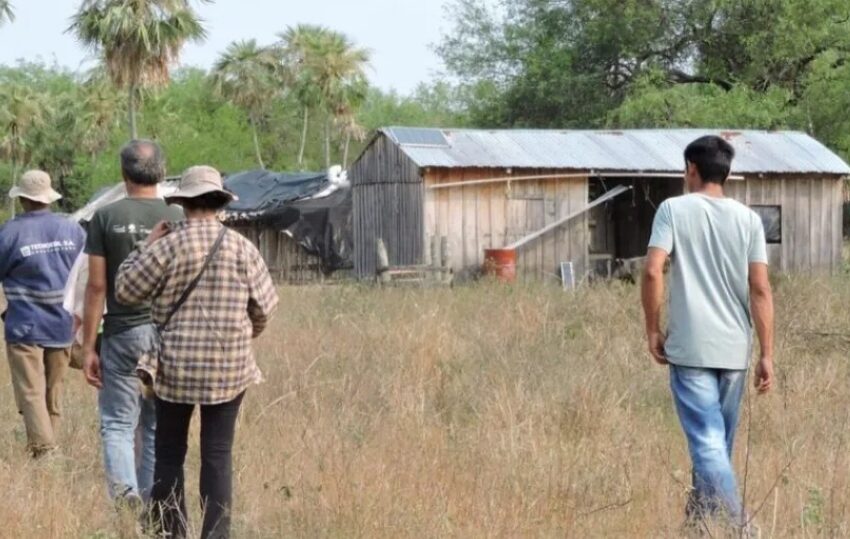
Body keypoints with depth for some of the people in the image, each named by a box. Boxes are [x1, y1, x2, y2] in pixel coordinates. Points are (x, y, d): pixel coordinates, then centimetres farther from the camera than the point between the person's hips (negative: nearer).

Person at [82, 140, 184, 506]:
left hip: (122, 333, -2)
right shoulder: (177, 220, 0)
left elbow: (97, 286, -4)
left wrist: (88, 347, 0)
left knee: (117, 423, 5)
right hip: (168, 335, 2)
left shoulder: (106, 218, -3)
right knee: (158, 427, 11)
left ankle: (124, 489, -16)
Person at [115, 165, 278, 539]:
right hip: (228, 368, 1)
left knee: (169, 453, 9)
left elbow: (126, 291, -1)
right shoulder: (241, 247, -2)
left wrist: (146, 247, 10)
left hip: (176, 366, -1)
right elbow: (265, 305, 5)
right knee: (218, 455, 5)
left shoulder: (167, 246, -8)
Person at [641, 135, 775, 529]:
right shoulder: (748, 218, 5)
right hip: (734, 349, 4)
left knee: (707, 441, -7)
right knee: (718, 441, 18)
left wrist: (653, 330, -1)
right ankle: (702, 515, 32)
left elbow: (653, 272, -13)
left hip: (690, 348, -4)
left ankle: (733, 526, -19)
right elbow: (760, 290, 0)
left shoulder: (674, 209, -3)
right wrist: (767, 355, 2)